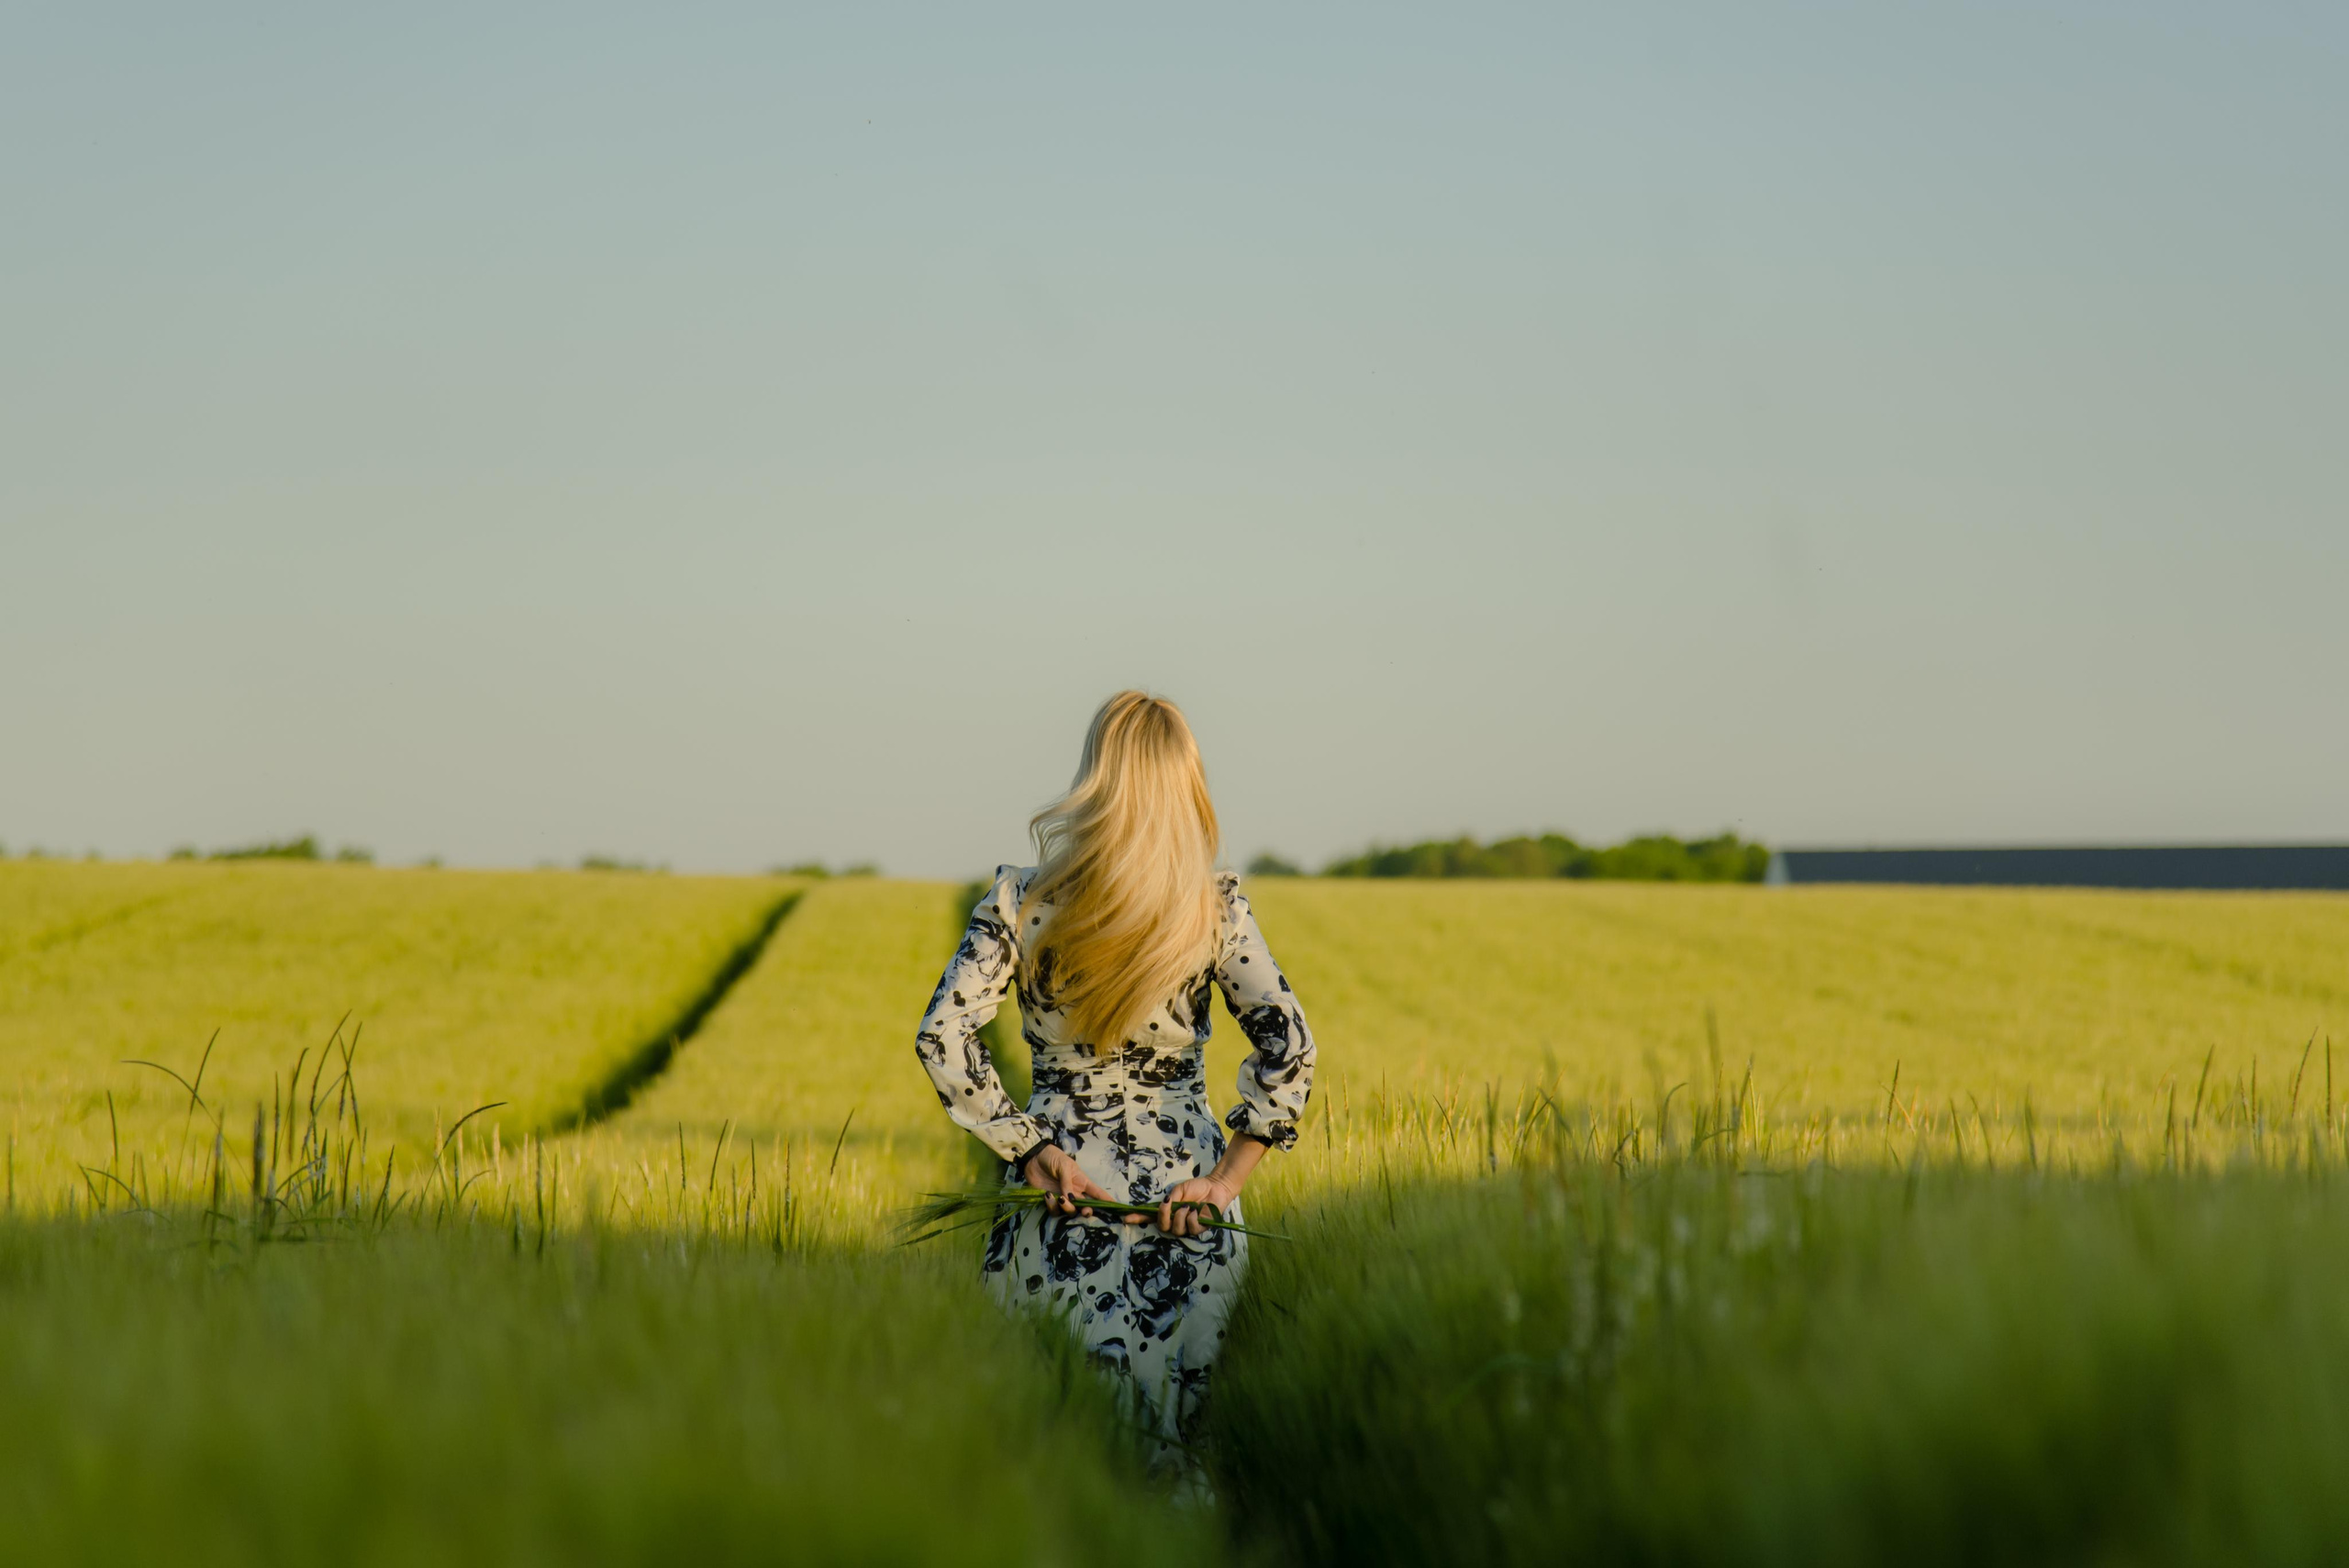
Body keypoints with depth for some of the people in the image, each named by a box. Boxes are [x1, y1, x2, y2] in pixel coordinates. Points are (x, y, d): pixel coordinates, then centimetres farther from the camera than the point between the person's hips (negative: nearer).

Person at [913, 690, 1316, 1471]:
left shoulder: (1023, 898, -3)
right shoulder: (1215, 904, -4)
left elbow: (943, 1036, -10)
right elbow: (1286, 1043, -10)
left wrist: (1029, 1146, -6)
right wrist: (1228, 1175, -6)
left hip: (1059, 1178, 0)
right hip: (1183, 1182, 0)